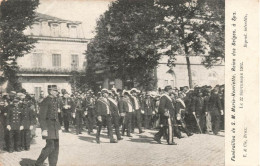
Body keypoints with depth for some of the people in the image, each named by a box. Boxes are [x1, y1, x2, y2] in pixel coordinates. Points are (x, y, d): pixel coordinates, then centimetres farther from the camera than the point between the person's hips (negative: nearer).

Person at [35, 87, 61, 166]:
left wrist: (58, 127, 19)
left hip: (54, 125, 8)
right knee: (50, 145, -13)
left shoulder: (55, 100, 14)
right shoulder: (46, 101, -12)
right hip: (47, 124, -8)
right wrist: (44, 129, -22)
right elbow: (41, 116, -16)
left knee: (56, 146, 5)